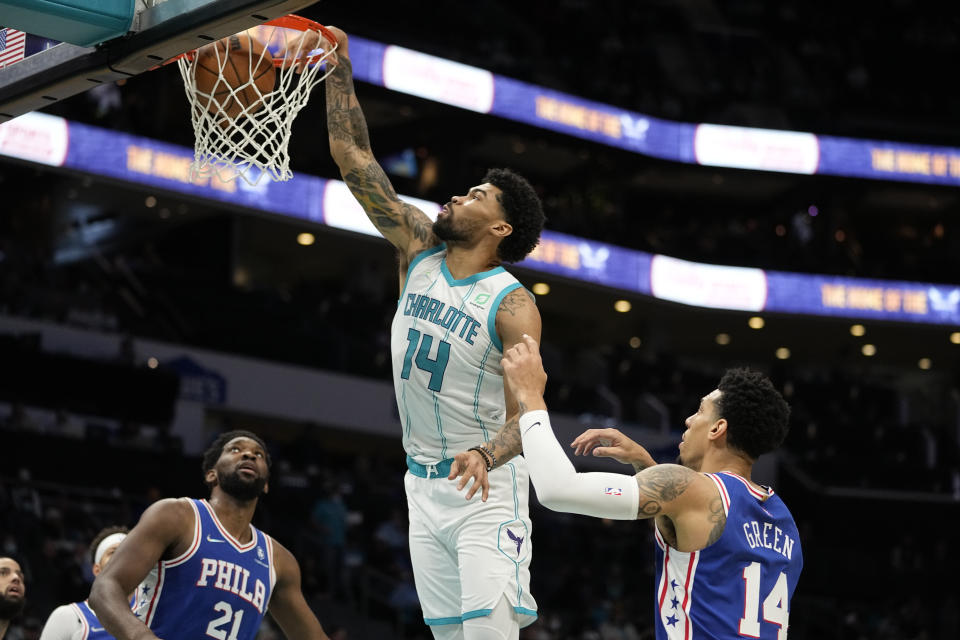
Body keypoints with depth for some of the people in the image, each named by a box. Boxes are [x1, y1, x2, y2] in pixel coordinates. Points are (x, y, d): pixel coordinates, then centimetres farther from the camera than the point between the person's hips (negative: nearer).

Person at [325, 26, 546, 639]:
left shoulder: (513, 305, -13)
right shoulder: (419, 249, 4)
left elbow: (526, 412, -19)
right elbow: (353, 156, 3)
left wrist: (486, 456, -40)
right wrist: (340, 64, -2)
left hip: (487, 488, -6)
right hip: (423, 484, 6)